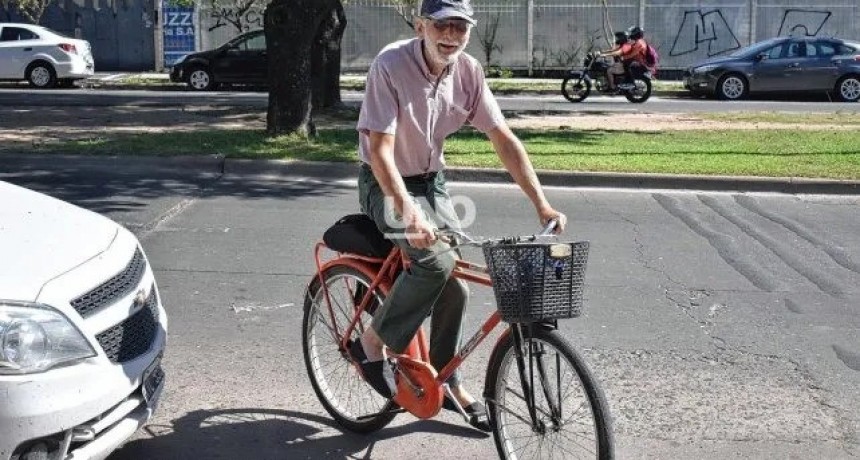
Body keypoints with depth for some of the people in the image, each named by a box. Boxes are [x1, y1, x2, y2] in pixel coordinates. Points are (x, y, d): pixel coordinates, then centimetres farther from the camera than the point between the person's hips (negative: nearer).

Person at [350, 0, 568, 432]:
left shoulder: (468, 71, -10)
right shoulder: (391, 65, -25)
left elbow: (504, 140, -8)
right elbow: (380, 149, -30)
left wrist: (542, 205, -15)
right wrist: (409, 213, -43)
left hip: (431, 181, 6)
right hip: (386, 183, -5)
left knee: (454, 282, 3)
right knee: (436, 260, -27)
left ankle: (448, 382, 23)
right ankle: (372, 343, -5)